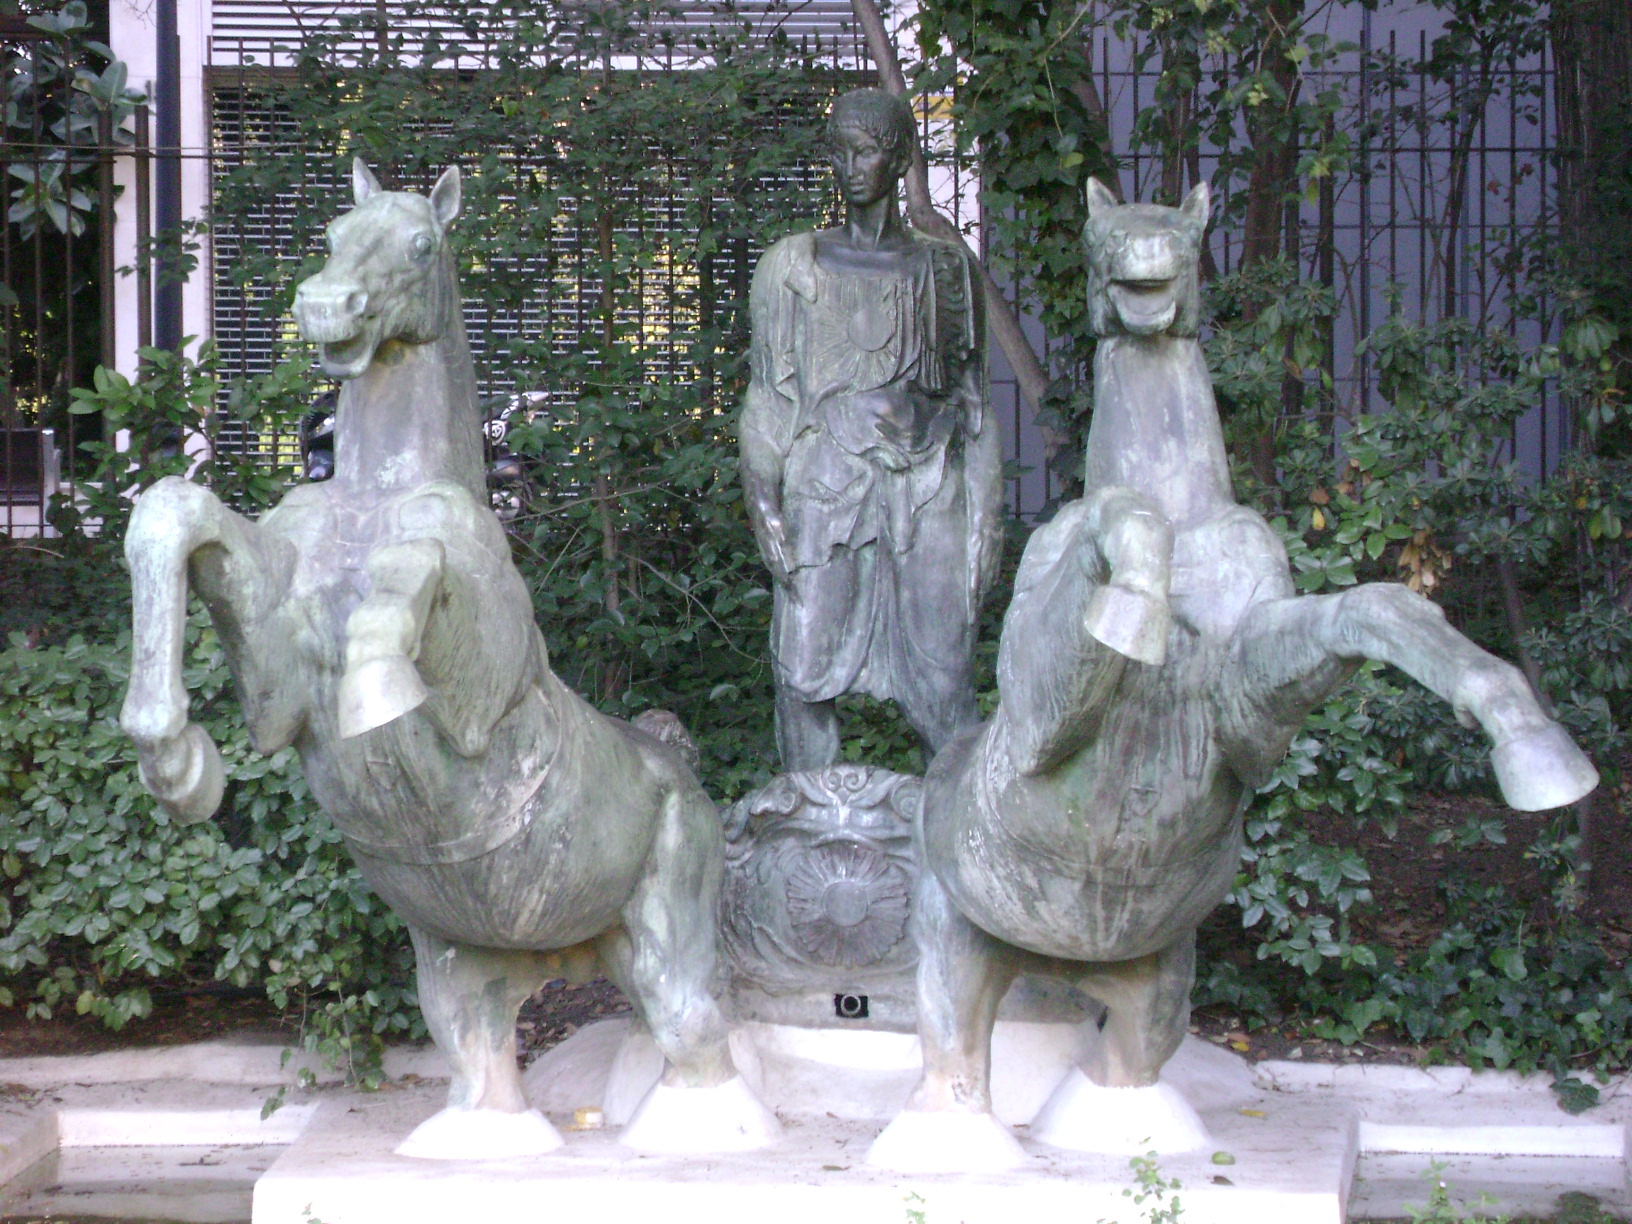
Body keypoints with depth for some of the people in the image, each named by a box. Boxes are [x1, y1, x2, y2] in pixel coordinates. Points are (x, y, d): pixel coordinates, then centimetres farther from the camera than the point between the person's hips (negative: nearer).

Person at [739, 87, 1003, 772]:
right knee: (805, 676, -2)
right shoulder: (792, 267, 6)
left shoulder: (944, 267, 9)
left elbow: (972, 402, 11)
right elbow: (766, 397, 5)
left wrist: (985, 517, 6)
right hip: (824, 489, 0)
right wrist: (764, 501, -5)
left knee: (945, 684, -3)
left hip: (926, 488, 0)